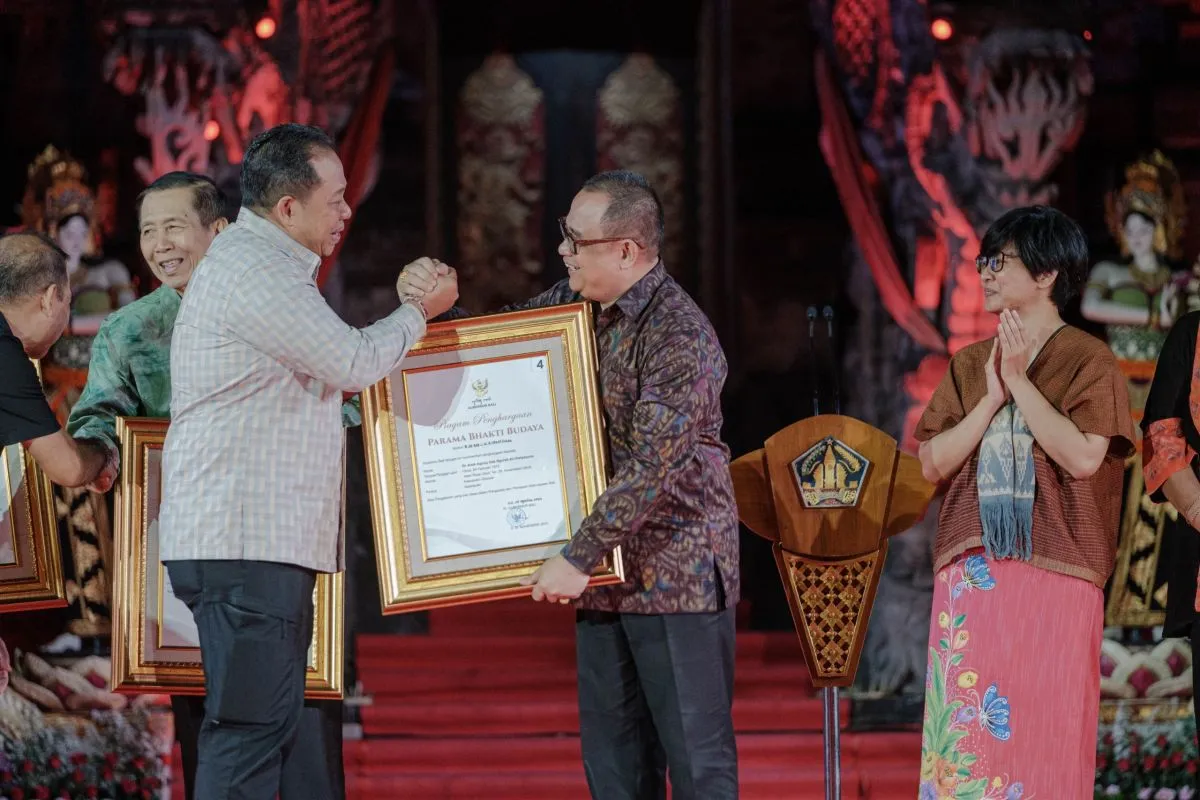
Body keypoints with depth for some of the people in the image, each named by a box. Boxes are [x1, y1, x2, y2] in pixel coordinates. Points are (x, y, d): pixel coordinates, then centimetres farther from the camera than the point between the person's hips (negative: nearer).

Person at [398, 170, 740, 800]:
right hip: (607, 578, 8)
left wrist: (578, 558, -22)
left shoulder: (679, 335, -18)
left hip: (678, 574, -8)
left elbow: (651, 465, -23)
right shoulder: (575, 305, 8)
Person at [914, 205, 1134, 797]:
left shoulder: (1089, 361, 0)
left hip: (1054, 576, -4)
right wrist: (991, 398, -4)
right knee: (966, 731, 0)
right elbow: (932, 462, 7)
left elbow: (1083, 457, -13)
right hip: (972, 575, 4)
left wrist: (1020, 382, -9)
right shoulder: (969, 365, 14)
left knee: (1045, 731, -3)